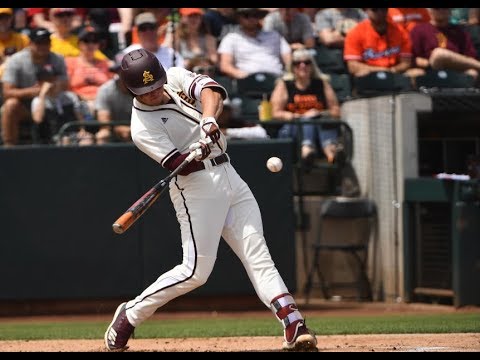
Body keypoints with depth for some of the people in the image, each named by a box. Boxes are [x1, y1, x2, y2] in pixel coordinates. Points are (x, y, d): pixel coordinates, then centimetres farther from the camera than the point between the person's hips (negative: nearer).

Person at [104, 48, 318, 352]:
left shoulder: (176, 78, 5)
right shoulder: (143, 127, -11)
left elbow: (210, 89, -11)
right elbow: (179, 163, -19)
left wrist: (209, 118, -31)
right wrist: (200, 152, -39)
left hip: (228, 177, 6)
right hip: (196, 187, -6)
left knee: (258, 255, -4)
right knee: (196, 271, -8)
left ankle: (293, 324, -12)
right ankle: (129, 315, 7)